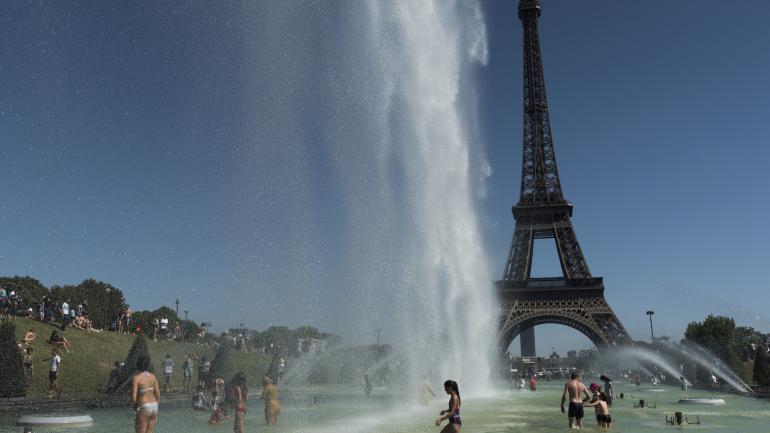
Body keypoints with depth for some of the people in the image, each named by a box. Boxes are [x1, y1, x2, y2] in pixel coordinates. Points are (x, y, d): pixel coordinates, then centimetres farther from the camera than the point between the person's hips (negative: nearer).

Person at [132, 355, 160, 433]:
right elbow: (158, 394, 5)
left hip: (144, 409, -6)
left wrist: (135, 404, 7)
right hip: (154, 407, 6)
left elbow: (133, 398, -17)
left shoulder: (136, 378, -12)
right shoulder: (153, 376, 4)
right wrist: (155, 410, 15)